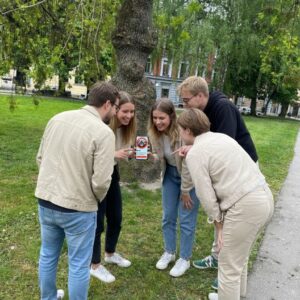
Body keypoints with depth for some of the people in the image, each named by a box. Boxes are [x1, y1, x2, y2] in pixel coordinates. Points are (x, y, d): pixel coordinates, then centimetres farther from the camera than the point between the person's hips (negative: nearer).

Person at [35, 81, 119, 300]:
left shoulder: (57, 118, 1)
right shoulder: (104, 132, -18)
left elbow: (41, 158, 8)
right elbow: (101, 181, -20)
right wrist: (97, 198, 1)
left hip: (45, 200, 7)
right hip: (77, 208, -7)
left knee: (48, 255, 25)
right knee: (79, 264, 12)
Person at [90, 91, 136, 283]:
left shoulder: (125, 128, -2)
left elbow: (123, 154, 6)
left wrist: (132, 153, -15)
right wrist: (114, 154, -34)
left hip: (113, 174, 8)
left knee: (116, 219, 19)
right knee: (97, 222, 4)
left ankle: (110, 254, 43)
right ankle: (95, 265, 25)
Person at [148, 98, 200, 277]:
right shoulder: (154, 132, -12)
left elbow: (188, 165, -24)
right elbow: (159, 157, 3)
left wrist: (185, 191, -16)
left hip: (191, 176, -6)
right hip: (170, 174, 6)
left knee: (186, 219, 1)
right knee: (168, 216, 12)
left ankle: (185, 259, 21)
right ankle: (169, 252, 33)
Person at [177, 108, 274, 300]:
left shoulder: (195, 153, -8)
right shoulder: (222, 137, 16)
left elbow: (206, 196, -8)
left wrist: (219, 226, 2)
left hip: (245, 207, -9)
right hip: (264, 197, 10)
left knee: (228, 266, 9)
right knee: (239, 255, 29)